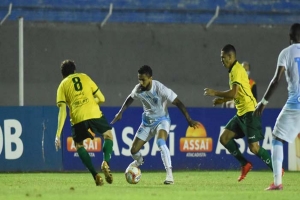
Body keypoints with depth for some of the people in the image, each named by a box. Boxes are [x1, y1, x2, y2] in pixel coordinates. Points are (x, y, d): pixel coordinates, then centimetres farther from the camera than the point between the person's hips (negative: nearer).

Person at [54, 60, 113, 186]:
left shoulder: (62, 86, 15)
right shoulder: (85, 77, 20)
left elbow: (62, 111, 3)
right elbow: (101, 99, 17)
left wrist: (58, 134, 2)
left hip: (78, 119, -1)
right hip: (94, 114, 1)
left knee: (78, 145, 23)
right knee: (108, 135, 26)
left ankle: (95, 175, 7)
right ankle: (106, 162, -3)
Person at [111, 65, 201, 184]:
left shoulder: (160, 88, -27)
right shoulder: (138, 89, -13)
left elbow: (178, 103, -23)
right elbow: (130, 99, 12)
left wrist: (189, 120, -25)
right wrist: (120, 113, 15)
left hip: (162, 120, -5)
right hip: (147, 121, 5)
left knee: (160, 142, -35)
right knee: (133, 150, 3)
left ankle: (169, 175, -37)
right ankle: (138, 161, 42)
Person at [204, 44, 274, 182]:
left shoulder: (237, 70, -15)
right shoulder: (233, 70, 15)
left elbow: (233, 93, -23)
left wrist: (215, 93, -12)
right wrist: (223, 100, 14)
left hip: (249, 112, -10)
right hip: (241, 113, 10)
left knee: (254, 147, -12)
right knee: (224, 138, 6)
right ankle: (245, 164, 11)